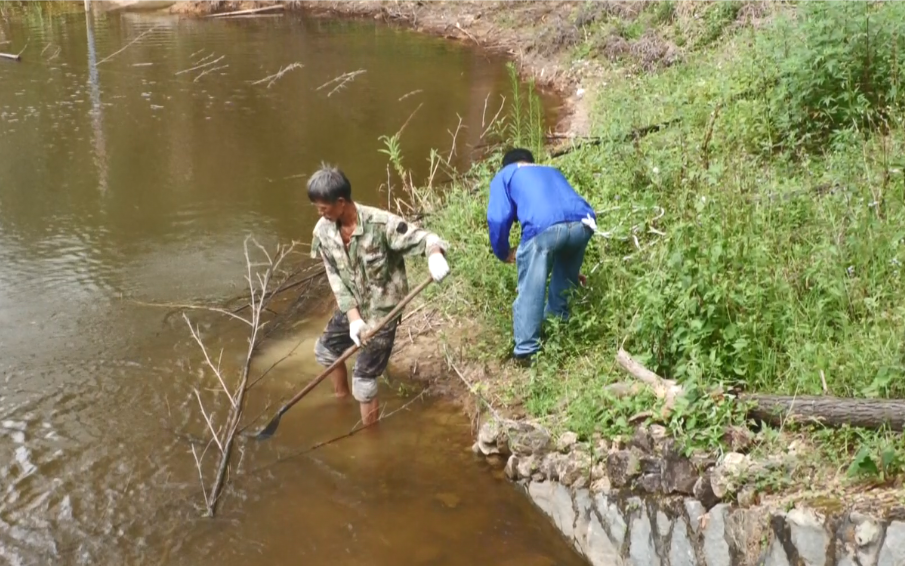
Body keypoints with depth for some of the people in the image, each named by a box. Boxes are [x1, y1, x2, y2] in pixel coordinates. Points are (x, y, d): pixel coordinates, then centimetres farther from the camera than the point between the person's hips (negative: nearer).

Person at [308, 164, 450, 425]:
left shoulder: (380, 223, -29)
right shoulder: (323, 230, -11)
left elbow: (424, 238, -27)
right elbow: (335, 277, -7)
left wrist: (435, 254, -53)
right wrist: (353, 316, -18)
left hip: (383, 309, -7)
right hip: (352, 307, 7)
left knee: (364, 377, -3)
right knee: (325, 348, 27)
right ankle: (341, 395, 57)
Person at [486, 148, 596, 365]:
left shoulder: (504, 176, 27)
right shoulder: (552, 172, 43)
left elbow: (498, 219, 11)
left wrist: (503, 253, 29)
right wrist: (574, 268, 56)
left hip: (544, 227, -5)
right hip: (583, 223, 5)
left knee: (530, 291, 7)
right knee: (565, 282, 29)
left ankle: (526, 351, 10)